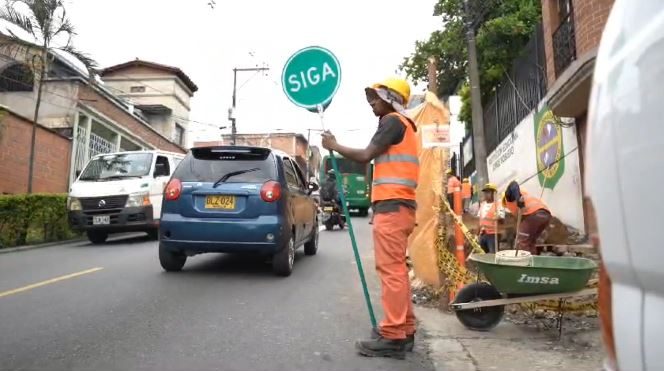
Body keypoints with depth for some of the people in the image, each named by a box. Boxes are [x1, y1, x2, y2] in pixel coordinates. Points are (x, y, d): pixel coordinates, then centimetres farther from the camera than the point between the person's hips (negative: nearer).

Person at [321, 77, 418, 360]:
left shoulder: (393, 121, -5)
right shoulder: (403, 125, 25)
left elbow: (365, 156, -12)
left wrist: (334, 146, 2)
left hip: (391, 206, -10)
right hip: (397, 205, 10)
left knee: (390, 270, -10)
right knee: (396, 269, 12)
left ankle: (393, 337, -7)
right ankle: (403, 330, 17)